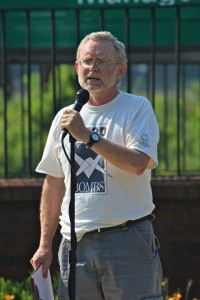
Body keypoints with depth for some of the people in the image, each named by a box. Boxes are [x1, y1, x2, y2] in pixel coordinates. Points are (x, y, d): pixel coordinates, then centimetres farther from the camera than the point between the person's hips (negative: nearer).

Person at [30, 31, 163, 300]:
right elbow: (54, 184, 18)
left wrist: (88, 136, -21)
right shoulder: (65, 118, 15)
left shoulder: (138, 108, -1)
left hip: (127, 240, -5)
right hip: (76, 243, 5)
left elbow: (138, 164, -18)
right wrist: (45, 245, 14)